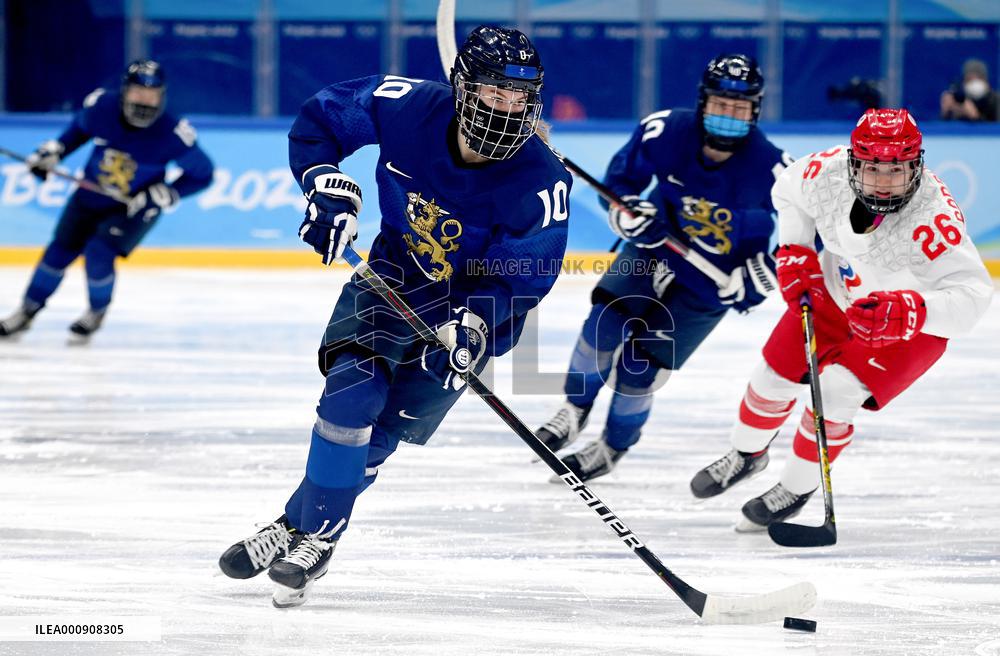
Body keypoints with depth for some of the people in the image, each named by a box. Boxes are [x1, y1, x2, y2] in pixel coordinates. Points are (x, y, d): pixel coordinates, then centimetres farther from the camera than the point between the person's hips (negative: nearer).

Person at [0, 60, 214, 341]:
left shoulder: (172, 134, -28)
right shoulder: (101, 106, -19)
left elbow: (202, 173, -15)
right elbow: (80, 128, 6)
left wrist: (164, 195, -24)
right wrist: (53, 151, -2)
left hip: (135, 208, -4)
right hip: (90, 197, 4)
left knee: (99, 254, -20)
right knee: (60, 251, 7)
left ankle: (97, 313, 10)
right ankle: (27, 310, 27)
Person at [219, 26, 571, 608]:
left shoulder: (540, 184, -26)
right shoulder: (407, 108, -20)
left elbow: (521, 280, -21)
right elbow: (319, 118, -4)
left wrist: (471, 327, -37)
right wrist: (328, 188, -17)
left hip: (474, 304, -2)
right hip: (393, 275, 2)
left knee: (384, 427, -11)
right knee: (353, 386, -19)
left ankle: (313, 530, 7)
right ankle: (300, 527, -3)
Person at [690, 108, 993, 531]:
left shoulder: (934, 217, -40)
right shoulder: (827, 171, -26)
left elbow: (970, 295, -47)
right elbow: (788, 192, -1)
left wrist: (907, 312, -60)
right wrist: (794, 252, -9)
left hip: (911, 324, -5)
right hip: (835, 292, 5)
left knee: (833, 395, -18)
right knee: (775, 374, 11)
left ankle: (795, 490, 8)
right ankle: (746, 454, 42)